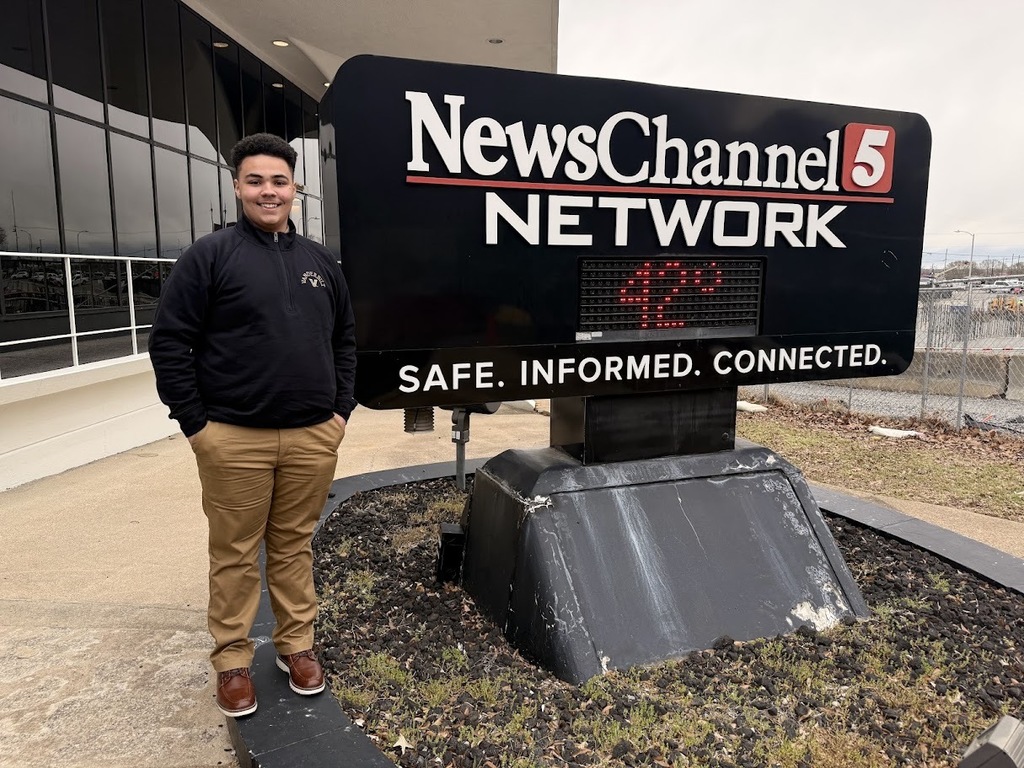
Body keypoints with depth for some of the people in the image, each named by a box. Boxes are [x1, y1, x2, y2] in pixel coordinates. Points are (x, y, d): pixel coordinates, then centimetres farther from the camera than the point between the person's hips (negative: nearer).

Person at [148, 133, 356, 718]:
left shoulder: (321, 262, 12)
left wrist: (342, 409, 10)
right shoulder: (211, 255, -2)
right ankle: (232, 660, 24)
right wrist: (195, 423, -7)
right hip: (234, 440, -3)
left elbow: (346, 340, 18)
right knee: (235, 553, 8)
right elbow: (170, 341, -4)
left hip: (313, 437, 4)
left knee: (295, 545, 14)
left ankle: (298, 645, 29)